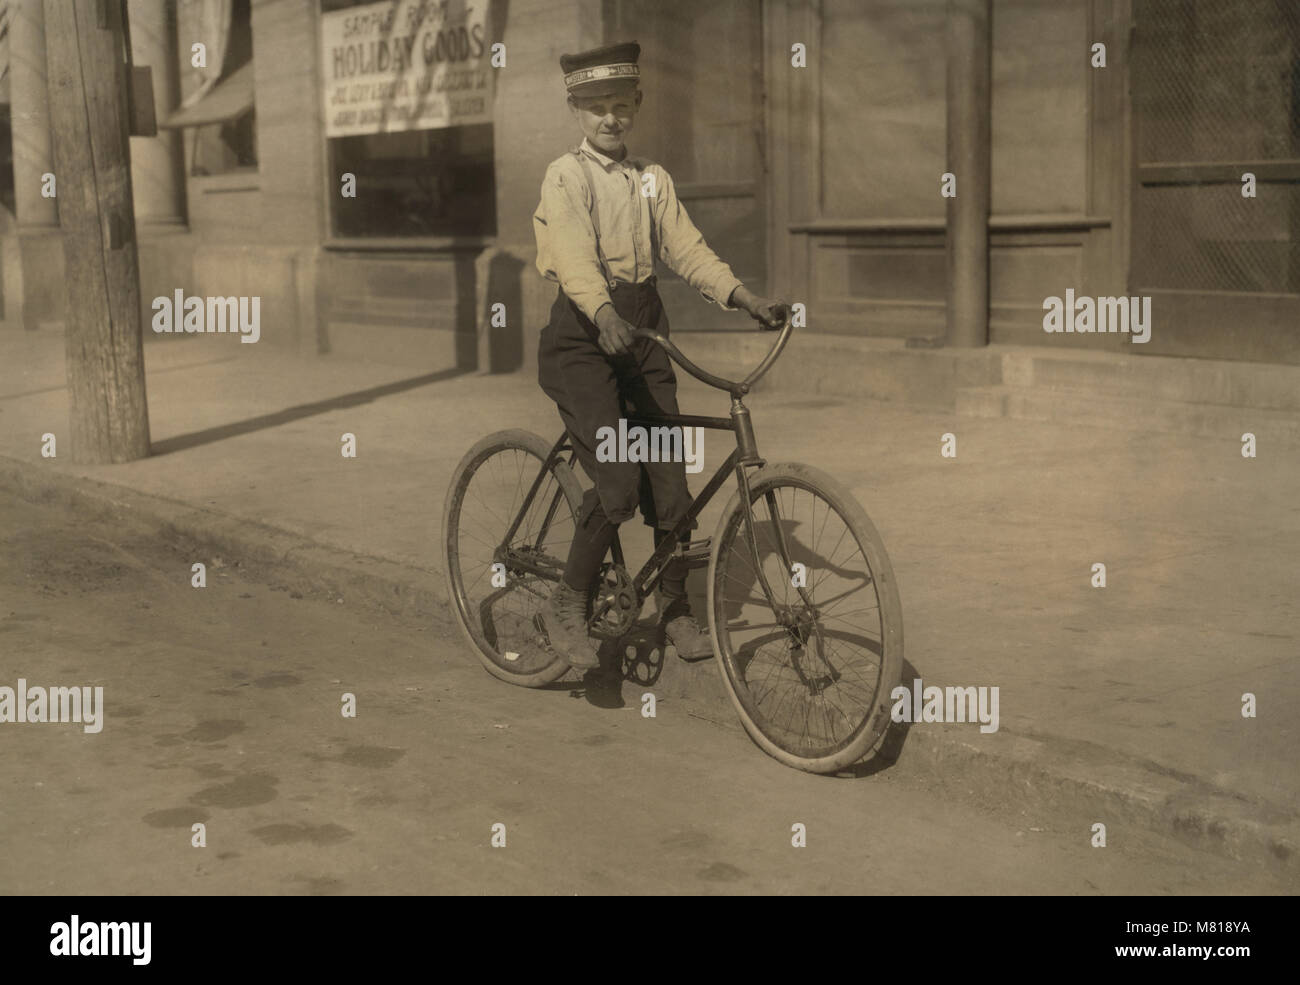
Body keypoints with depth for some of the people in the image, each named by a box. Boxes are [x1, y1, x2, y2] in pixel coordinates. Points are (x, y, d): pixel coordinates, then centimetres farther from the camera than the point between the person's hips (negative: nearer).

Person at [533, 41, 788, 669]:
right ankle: (567, 607, 0)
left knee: (669, 481, 4)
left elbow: (686, 249, 3)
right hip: (584, 337, -5)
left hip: (643, 334, 5)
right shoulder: (565, 176, -5)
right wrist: (605, 317, -39)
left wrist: (745, 298, -12)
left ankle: (675, 609, 21)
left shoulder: (652, 180, 13)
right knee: (617, 484, -17)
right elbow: (575, 256, -21)